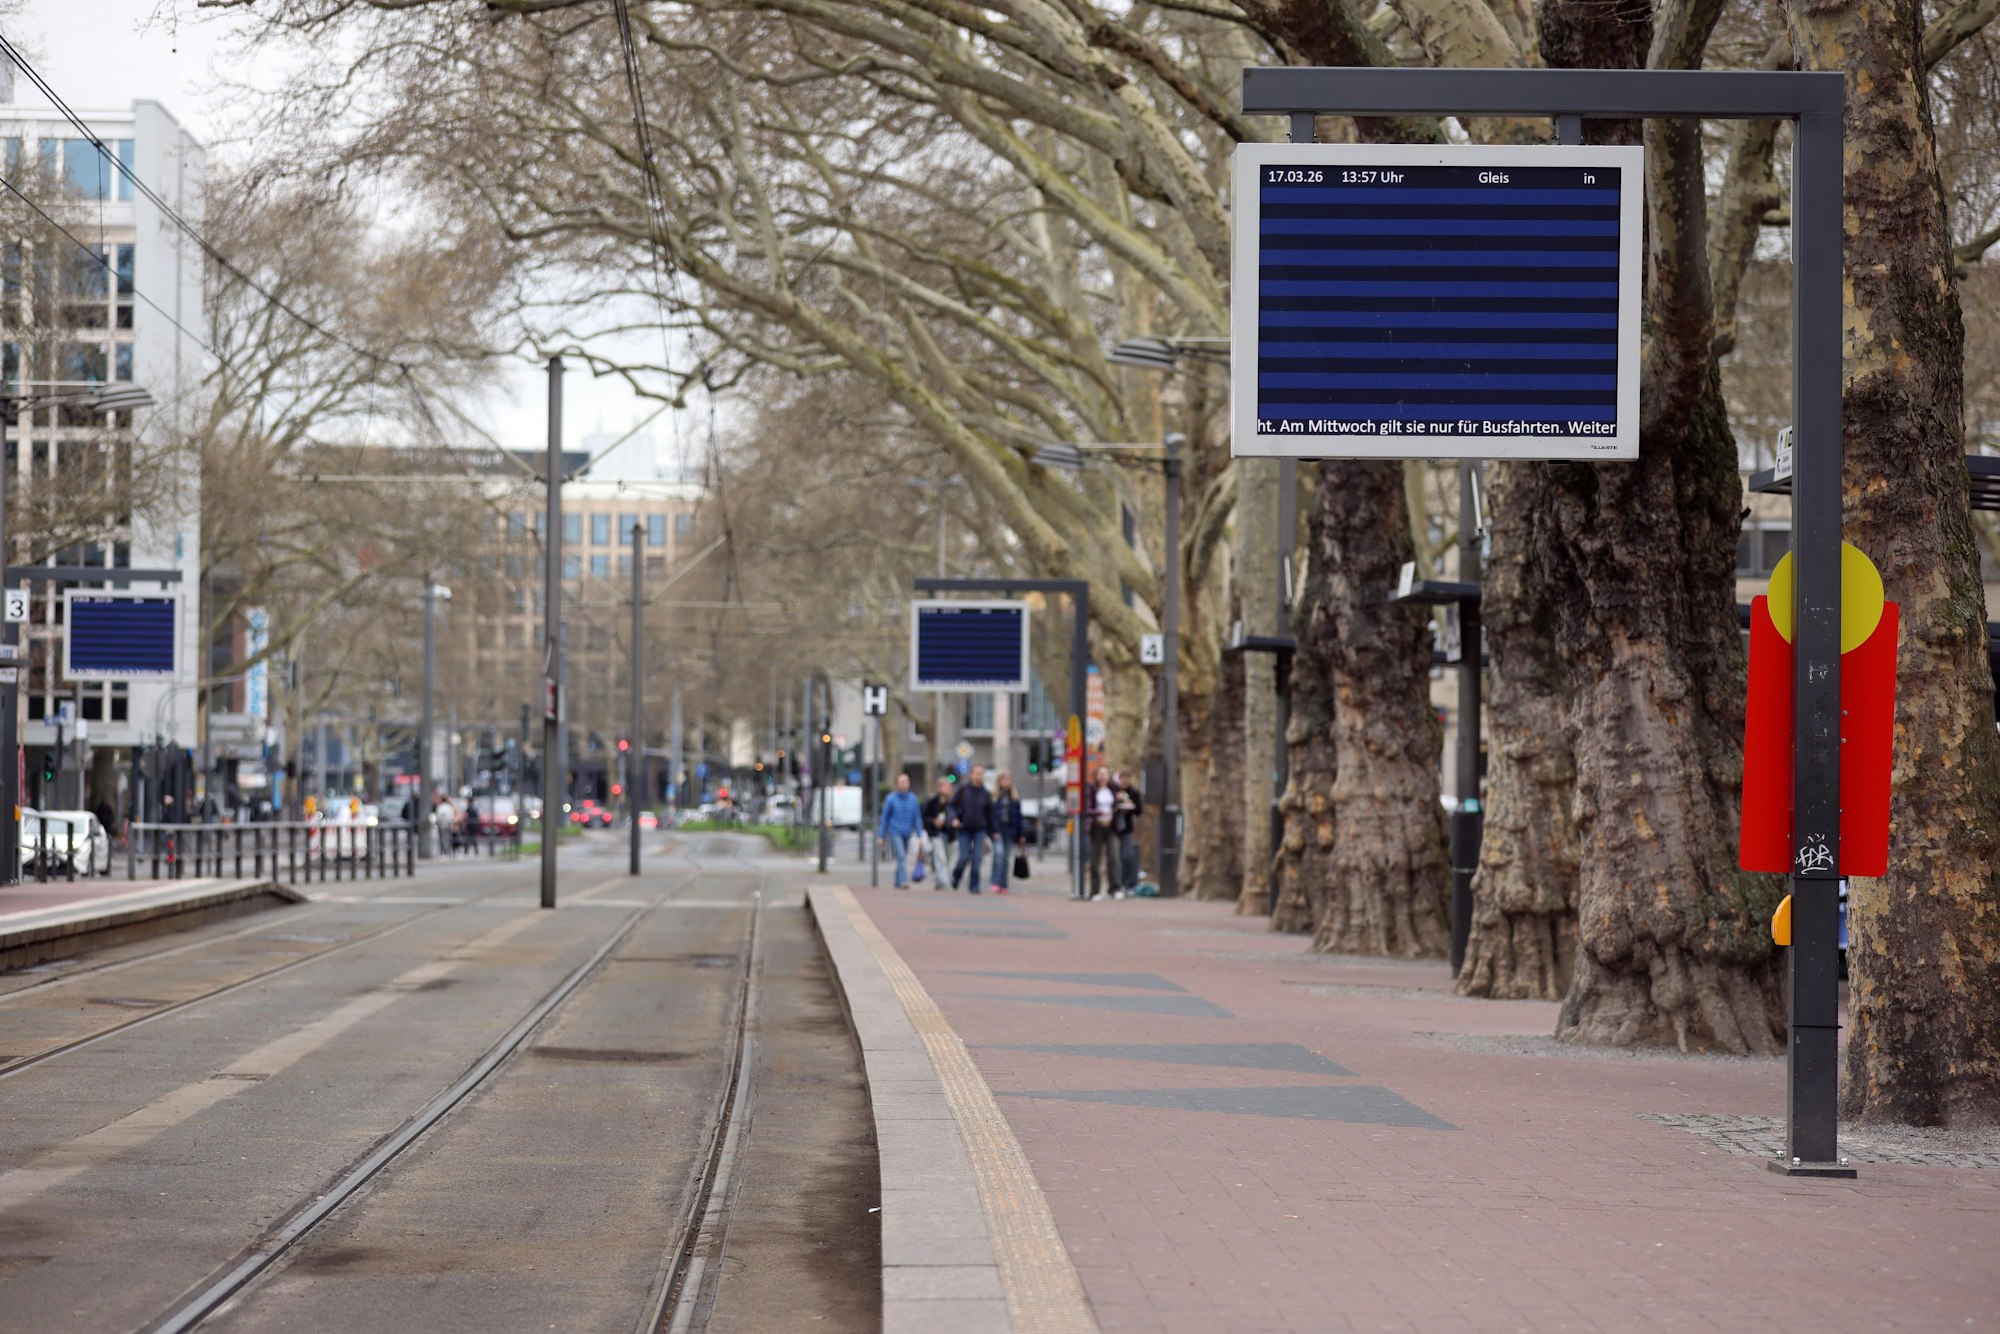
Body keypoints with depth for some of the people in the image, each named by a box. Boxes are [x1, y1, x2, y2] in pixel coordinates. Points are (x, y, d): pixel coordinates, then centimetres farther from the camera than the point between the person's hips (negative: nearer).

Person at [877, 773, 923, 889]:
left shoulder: (913, 799, 4)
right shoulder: (891, 799, -4)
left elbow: (917, 818, 8)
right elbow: (884, 818, 1)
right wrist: (880, 836, 1)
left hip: (907, 834, 4)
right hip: (895, 833, -4)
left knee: (902, 858, 10)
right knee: (901, 856, -19)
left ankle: (898, 883, 21)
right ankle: (903, 881, -27)